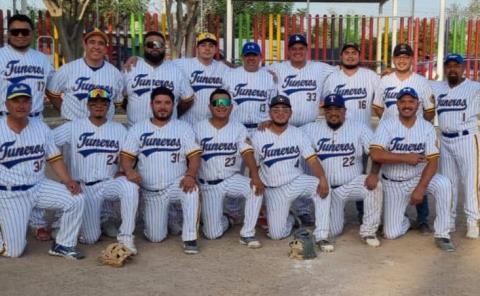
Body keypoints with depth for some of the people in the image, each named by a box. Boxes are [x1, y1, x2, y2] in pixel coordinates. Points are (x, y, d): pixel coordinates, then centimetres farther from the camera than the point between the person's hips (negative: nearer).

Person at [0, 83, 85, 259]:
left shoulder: (41, 128, 1)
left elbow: (54, 159, 3)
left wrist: (68, 181, -13)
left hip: (38, 187, 4)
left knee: (75, 199, -16)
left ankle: (63, 245, 0)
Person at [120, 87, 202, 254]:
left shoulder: (183, 127, 1)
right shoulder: (138, 129, 4)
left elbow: (194, 155, -7)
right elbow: (126, 156, -1)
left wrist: (190, 175, -28)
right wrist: (129, 170, -24)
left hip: (176, 185, -1)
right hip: (150, 191, 1)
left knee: (192, 188, -36)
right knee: (156, 238, -3)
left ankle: (189, 238, -23)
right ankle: (163, 214, 32)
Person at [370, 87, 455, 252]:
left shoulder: (427, 127, -7)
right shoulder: (386, 125, -10)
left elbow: (432, 161, -13)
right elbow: (375, 154, -23)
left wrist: (420, 188, -24)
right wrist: (406, 158, -25)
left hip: (419, 178, 1)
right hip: (393, 184, -1)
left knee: (443, 184, -31)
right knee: (391, 234, -7)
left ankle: (442, 234, -16)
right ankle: (404, 221, 31)